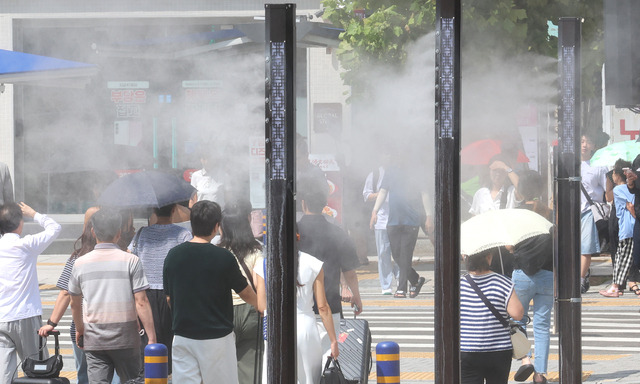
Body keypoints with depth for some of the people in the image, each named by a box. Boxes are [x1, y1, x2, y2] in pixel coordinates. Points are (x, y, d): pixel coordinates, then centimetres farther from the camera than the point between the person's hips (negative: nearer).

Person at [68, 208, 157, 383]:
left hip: (94, 339, 2)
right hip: (125, 339, -2)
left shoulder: (80, 263, 4)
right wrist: (152, 338, -6)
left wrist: (79, 330, 32)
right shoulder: (131, 261, -6)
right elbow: (141, 303, -10)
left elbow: (75, 303, 15)